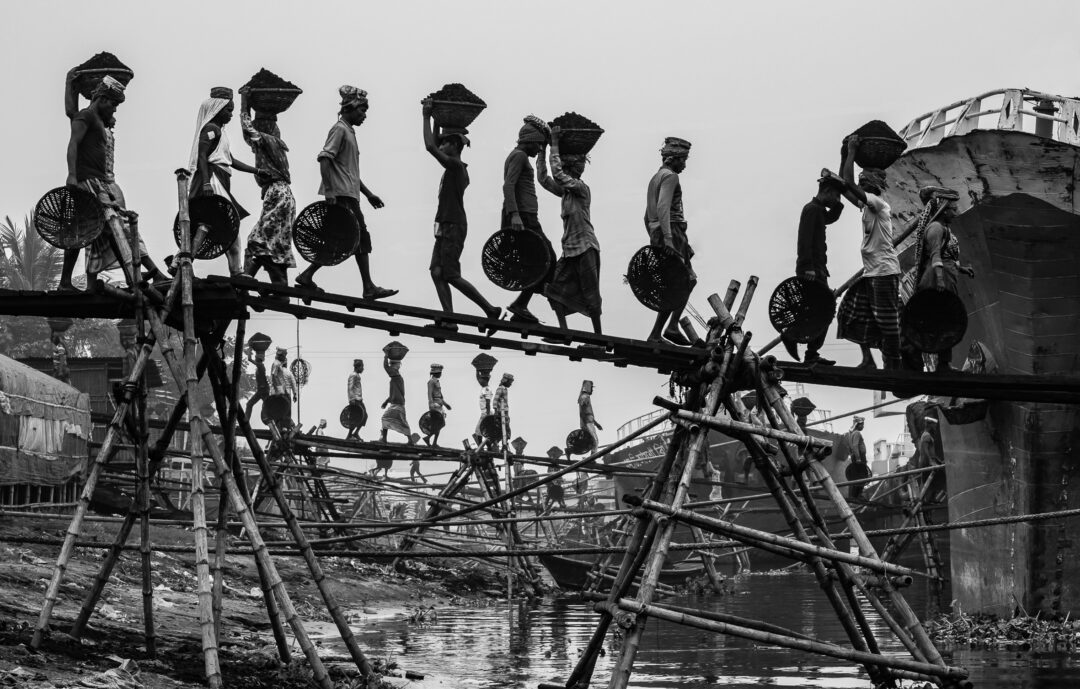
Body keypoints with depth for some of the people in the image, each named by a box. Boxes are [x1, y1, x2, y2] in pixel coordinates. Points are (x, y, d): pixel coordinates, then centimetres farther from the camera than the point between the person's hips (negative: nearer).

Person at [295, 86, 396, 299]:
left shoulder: (348, 131, 22)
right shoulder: (340, 129, -7)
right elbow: (324, 159, -18)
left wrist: (367, 193, 26)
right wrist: (329, 191, -26)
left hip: (348, 194, 10)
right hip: (341, 194, -10)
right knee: (360, 238, -9)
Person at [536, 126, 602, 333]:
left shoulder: (582, 189, -11)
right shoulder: (565, 191, 11)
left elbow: (557, 172, -21)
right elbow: (543, 178, 10)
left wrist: (555, 144, -16)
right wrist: (541, 150, 6)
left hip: (585, 248, -8)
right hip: (570, 249, 8)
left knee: (590, 295, -2)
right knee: (554, 289, 3)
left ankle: (598, 335, 7)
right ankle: (563, 332, 8)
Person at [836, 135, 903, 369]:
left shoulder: (879, 204, -11)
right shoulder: (866, 204, 15)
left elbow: (848, 184, -22)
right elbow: (844, 186, 19)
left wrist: (852, 152, -14)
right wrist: (846, 154, 13)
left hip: (884, 271, -10)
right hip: (870, 271, 10)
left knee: (888, 320, -6)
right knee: (854, 312, 9)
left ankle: (893, 366, -3)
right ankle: (867, 359, 13)